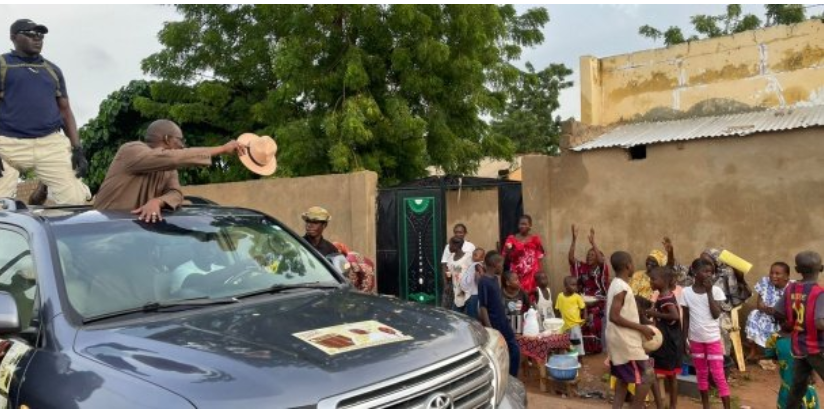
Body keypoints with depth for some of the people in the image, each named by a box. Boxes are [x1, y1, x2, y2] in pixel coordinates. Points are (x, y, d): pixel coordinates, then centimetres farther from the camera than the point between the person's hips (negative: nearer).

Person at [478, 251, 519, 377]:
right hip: (493, 326, -9)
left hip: (503, 324, 9)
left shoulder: (496, 279, 8)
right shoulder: (483, 282, -19)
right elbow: (482, 307, -20)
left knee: (515, 351, 13)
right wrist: (489, 329, -22)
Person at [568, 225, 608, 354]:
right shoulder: (582, 267, 7)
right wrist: (574, 239, -15)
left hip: (598, 303, -3)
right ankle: (585, 348, 11)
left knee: (595, 324, -7)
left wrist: (593, 242, -32)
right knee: (584, 325, -3)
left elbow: (601, 260, -23)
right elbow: (571, 258, -6)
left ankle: (596, 347, 9)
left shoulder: (601, 269, -1)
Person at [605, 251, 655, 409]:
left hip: (619, 339, 10)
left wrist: (639, 328, 14)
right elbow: (614, 316, -25)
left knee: (623, 378, 15)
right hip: (625, 340, -10)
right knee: (646, 375, -2)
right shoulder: (622, 287, -19)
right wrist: (641, 328, -19)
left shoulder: (616, 284, 11)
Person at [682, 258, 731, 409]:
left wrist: (709, 292, -17)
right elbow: (686, 319, 3)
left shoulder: (716, 290, -5)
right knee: (701, 374, 12)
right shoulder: (686, 292, -3)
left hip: (713, 339, -2)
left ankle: (727, 410, 4)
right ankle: (706, 408, 24)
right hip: (696, 339, 2)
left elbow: (716, 314, -15)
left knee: (718, 375, -2)